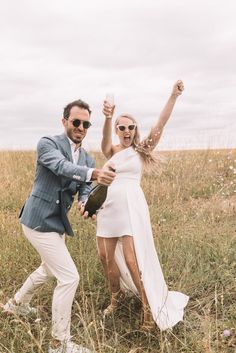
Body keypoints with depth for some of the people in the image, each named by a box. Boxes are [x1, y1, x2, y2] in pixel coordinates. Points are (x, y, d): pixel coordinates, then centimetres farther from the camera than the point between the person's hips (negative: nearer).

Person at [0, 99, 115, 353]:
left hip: (56, 221, 9)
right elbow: (62, 166, -34)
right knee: (69, 277, -9)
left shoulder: (87, 159, 6)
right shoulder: (47, 143, -14)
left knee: (49, 269, 28)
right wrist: (93, 173, -52)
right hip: (39, 220, -9)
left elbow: (84, 191, -1)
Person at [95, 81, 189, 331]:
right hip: (108, 208, 4)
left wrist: (173, 96, -18)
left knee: (132, 260, -7)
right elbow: (105, 137, -16)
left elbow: (160, 124, -8)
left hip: (131, 208, -4)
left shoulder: (141, 149, 4)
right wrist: (107, 118, -38)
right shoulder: (111, 151, 8)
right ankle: (117, 296, 36)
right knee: (106, 256, 10)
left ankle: (150, 308, 10)